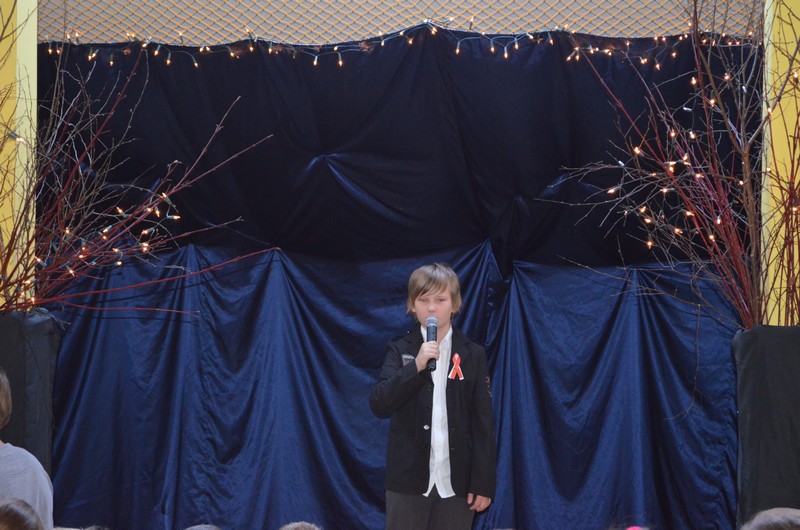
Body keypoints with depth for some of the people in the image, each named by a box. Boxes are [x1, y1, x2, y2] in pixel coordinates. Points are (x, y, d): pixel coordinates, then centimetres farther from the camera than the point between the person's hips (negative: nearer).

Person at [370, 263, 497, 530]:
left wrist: (484, 482, -2)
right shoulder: (400, 351, 3)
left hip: (456, 482, 0)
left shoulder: (472, 355, 4)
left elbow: (483, 423, 3)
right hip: (409, 480, 0)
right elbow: (379, 405, -10)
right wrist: (416, 366, -21)